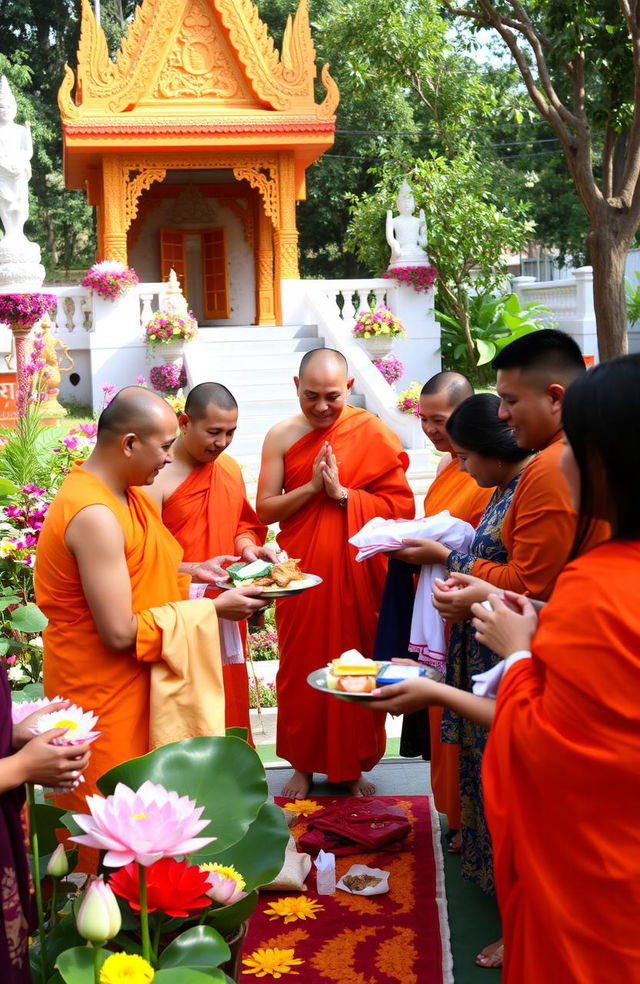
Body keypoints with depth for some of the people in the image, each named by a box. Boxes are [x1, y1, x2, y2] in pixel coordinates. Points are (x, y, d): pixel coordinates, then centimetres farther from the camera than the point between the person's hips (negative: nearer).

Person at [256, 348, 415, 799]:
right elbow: (266, 509, -2)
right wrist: (313, 486, -15)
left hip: (358, 575, -1)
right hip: (303, 575, 1)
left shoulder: (372, 433, -4)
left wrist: (342, 494, -17)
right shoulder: (282, 436, 0)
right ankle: (304, 765, 25)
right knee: (301, 669, 8)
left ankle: (353, 766, 25)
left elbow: (401, 506, -8)